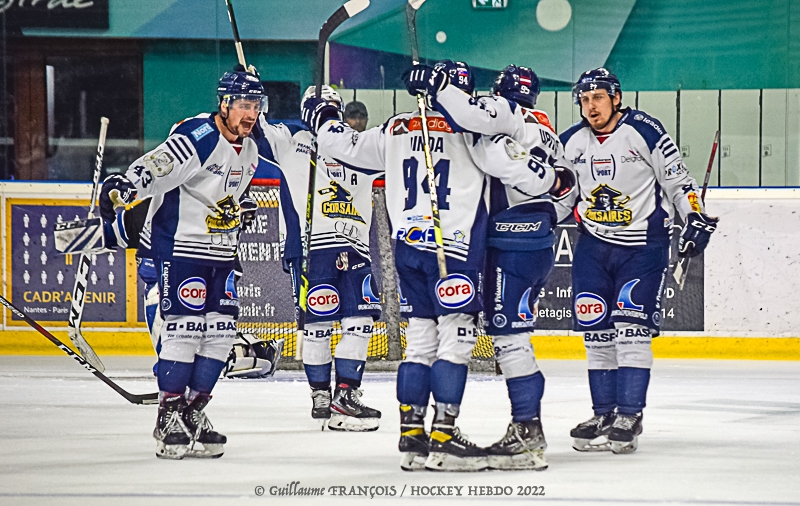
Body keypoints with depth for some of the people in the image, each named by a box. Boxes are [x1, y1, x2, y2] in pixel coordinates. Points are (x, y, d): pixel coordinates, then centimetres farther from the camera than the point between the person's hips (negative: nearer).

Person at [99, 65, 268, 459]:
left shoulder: (252, 147, 8)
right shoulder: (197, 139, -19)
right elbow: (152, 168, -31)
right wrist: (122, 187, -47)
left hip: (218, 251, 8)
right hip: (178, 245, -8)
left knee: (221, 330, 5)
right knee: (185, 327, -13)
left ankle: (193, 413, 14)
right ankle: (169, 419, -7)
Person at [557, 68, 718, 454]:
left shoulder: (644, 132, -12)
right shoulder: (571, 143, 4)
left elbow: (678, 179, -8)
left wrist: (696, 219, -16)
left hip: (643, 246, -5)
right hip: (593, 246, 5)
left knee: (631, 329, -12)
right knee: (596, 332, 2)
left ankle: (629, 417, -9)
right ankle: (604, 415, 10)